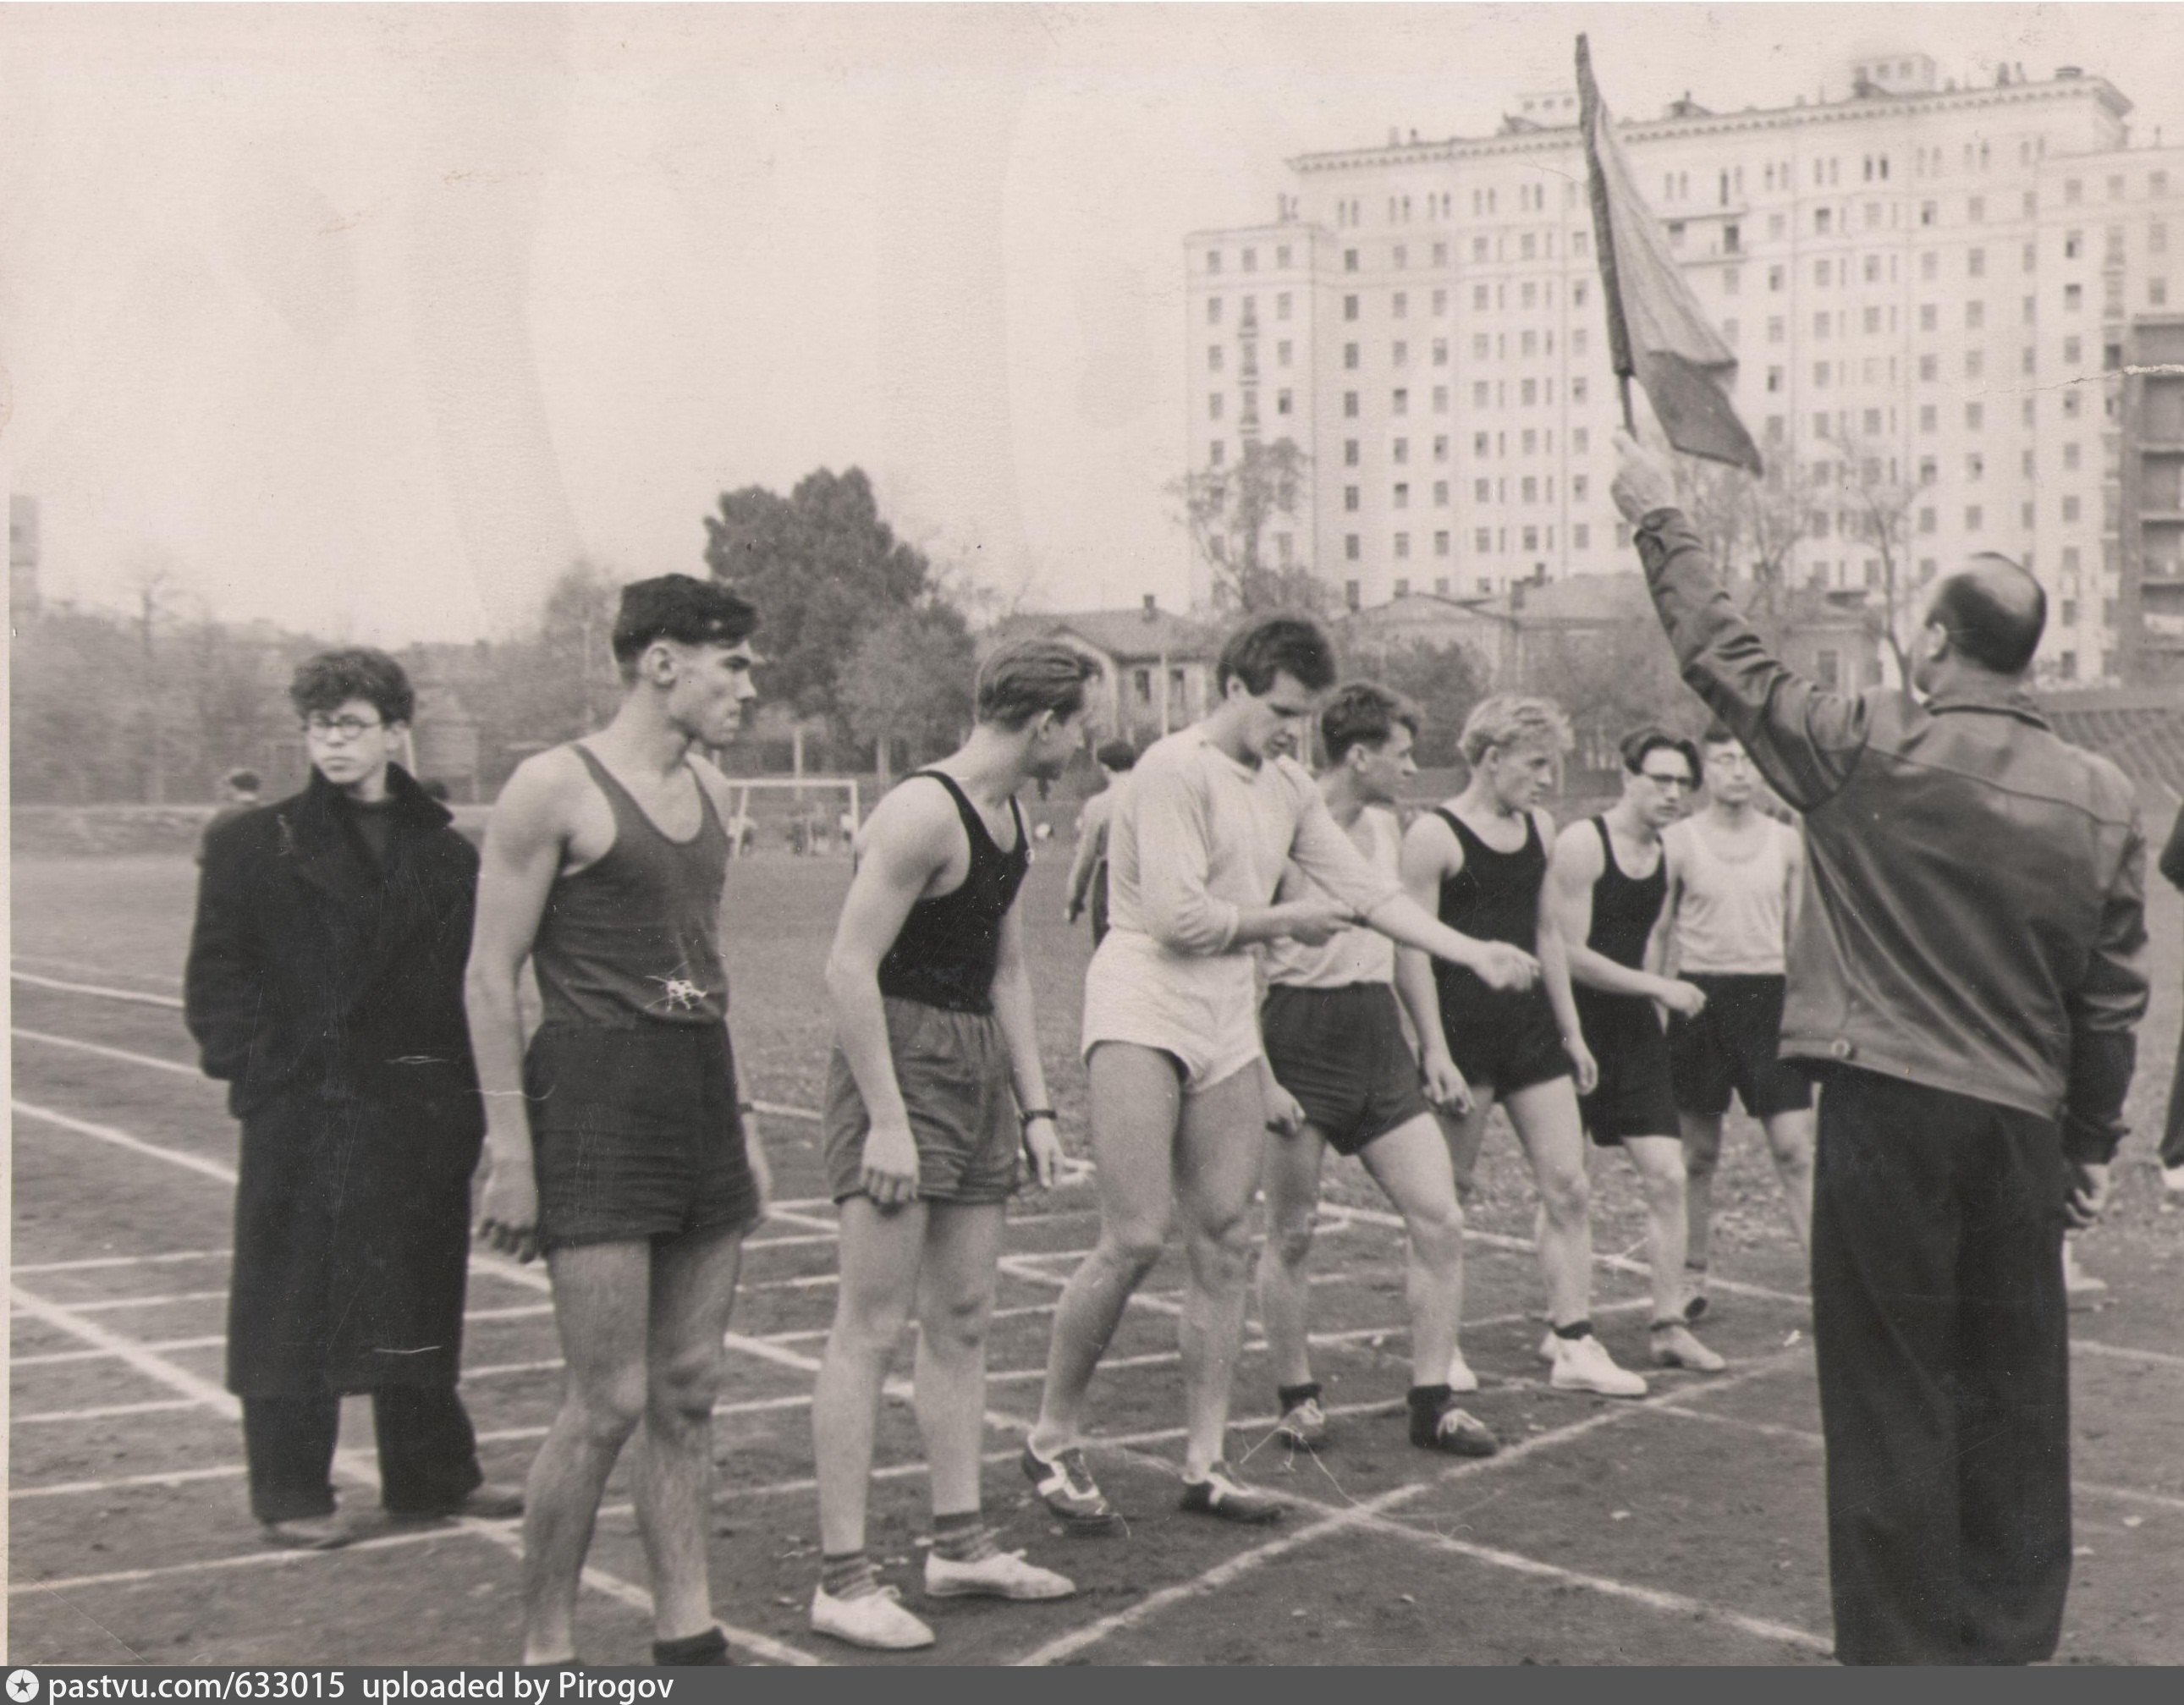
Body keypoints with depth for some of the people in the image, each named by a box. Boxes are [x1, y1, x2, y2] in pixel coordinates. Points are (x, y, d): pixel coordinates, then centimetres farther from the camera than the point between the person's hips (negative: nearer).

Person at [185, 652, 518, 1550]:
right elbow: (216, 978, 0)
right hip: (304, 1111, -3)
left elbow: (474, 978, 8)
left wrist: (466, 1093, 0)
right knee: (294, 1305, 2)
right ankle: (292, 1495, 13)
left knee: (421, 1299, 13)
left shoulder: (446, 853, 9)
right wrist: (253, 1066, -11)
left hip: (423, 1111, 3)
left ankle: (432, 1475, 26)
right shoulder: (253, 845, 1)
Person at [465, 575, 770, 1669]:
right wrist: (509, 1150, -13)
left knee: (688, 1392, 10)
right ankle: (544, 1650, 7)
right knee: (607, 1404, -7)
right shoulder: (555, 788, -8)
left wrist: (738, 1123, 20)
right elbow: (492, 975, -9)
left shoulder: (711, 792, 14)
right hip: (596, 1099, -7)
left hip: (700, 1092, 7)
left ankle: (687, 1636, 19)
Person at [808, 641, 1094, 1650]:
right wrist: (884, 1120, -22)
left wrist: (1034, 1105, 15)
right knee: (872, 1327, -7)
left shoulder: (1009, 818, 13)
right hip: (900, 1062, -9)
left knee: (962, 1321, 13)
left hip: (978, 1069, 9)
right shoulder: (923, 814, -17)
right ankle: (842, 1581, -4)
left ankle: (959, 1545, 22)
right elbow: (849, 968, -20)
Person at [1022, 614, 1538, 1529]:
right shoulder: (1174, 770, -12)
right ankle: (1052, 1438, 6)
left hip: (1227, 1025, 8)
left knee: (1225, 1241, 5)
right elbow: (1179, 916, -18)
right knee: (1135, 1239, -11)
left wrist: (1476, 954, 6)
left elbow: (1369, 892, 14)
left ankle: (1205, 1462, 13)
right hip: (1142, 1013, -8)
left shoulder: (1289, 788, 13)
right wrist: (1286, 921, -3)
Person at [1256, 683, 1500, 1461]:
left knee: (1441, 1221, -1)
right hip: (1301, 1038, -6)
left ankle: (1432, 1402, 8)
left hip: (1377, 1033, 7)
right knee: (1291, 1234, 3)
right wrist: (1262, 1075, -17)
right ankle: (1298, 1397, 19)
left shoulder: (1388, 827, 12)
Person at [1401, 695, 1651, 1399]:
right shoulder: (1434, 835, -10)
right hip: (1464, 1030, -6)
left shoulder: (1539, 829, 12)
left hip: (1531, 1027, 6)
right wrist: (1435, 1049, -17)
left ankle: (1574, 1345, 6)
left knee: (1568, 1188, 1)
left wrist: (1570, 1030, 18)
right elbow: (1411, 950, -12)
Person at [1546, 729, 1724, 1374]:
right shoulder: (1581, 844, -13)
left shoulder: (1663, 859, 10)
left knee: (1667, 1177, -1)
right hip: (1577, 1024, -6)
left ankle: (1668, 1326, 5)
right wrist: (1660, 987, -13)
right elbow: (1570, 955, -16)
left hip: (1635, 1027, 6)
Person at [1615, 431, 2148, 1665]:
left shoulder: (1870, 752, -9)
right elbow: (2115, 996, 5)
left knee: (1893, 1398, 4)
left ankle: (1903, 1645, 11)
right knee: (2015, 1394, 14)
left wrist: (1663, 521, 16)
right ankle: (2013, 1632, 25)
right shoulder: (2103, 799, 1)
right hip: (2021, 1125, 4)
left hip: (1887, 1112, -4)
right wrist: (2095, 1143, 16)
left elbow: (1727, 659, 3)